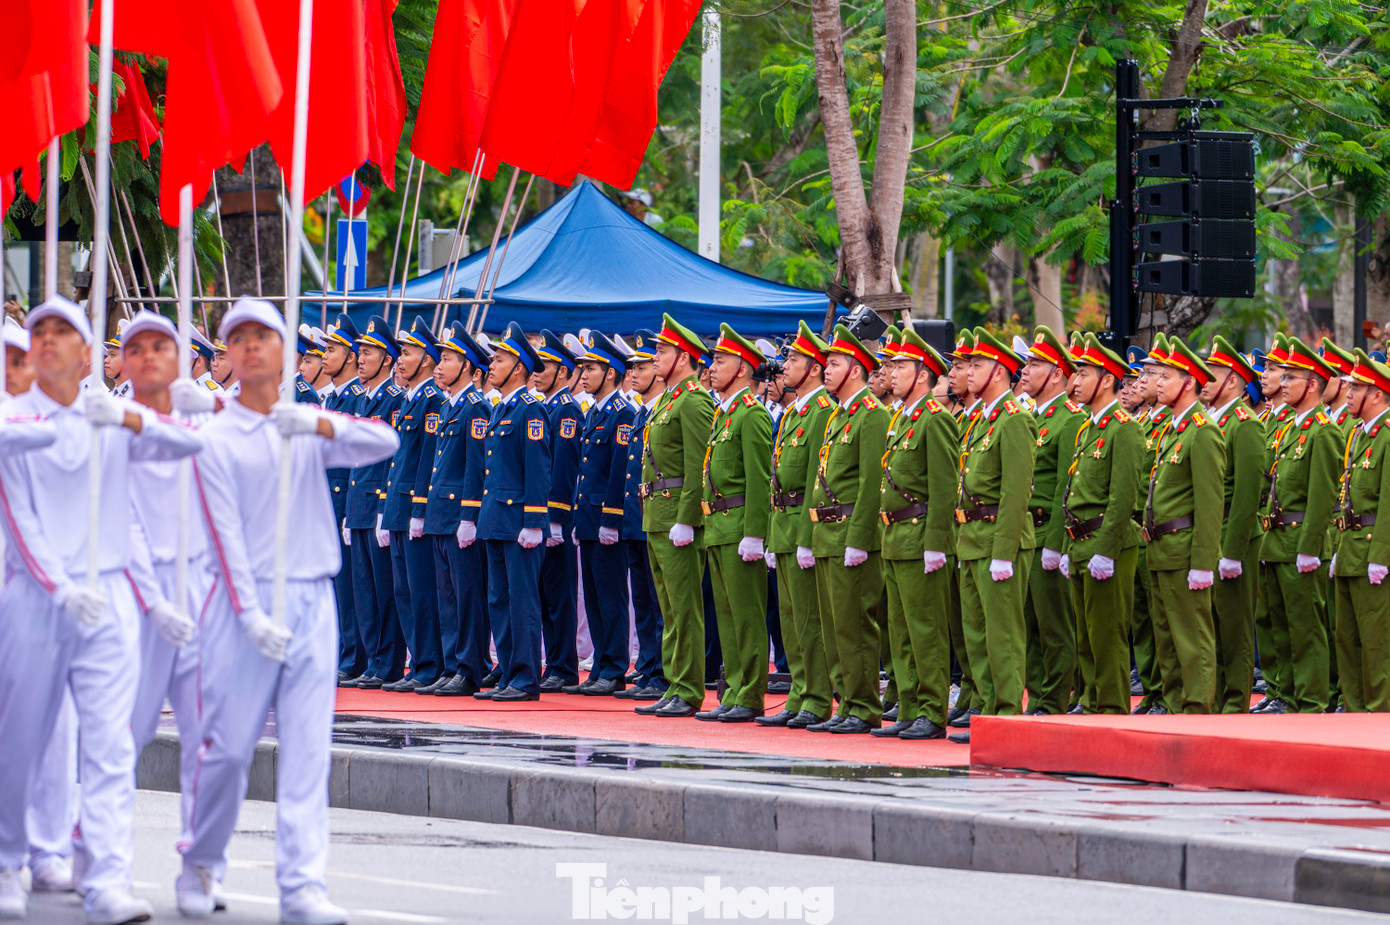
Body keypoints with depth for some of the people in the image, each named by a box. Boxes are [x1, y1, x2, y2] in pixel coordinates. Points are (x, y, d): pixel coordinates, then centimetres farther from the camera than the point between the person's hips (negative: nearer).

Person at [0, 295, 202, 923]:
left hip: (108, 595, 1)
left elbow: (189, 445, -4)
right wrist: (62, 588, -16)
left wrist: (128, 418, -20)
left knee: (111, 746, -8)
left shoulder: (114, 419, 9)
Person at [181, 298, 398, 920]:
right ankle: (199, 867, 17)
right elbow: (225, 533, -7)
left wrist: (320, 424, -20)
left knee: (307, 750, -4)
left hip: (313, 600, 3)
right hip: (246, 601, -3)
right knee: (228, 747, -2)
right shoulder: (216, 437, 1)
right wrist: (251, 613, -17)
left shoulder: (308, 428, 12)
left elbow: (386, 444, -4)